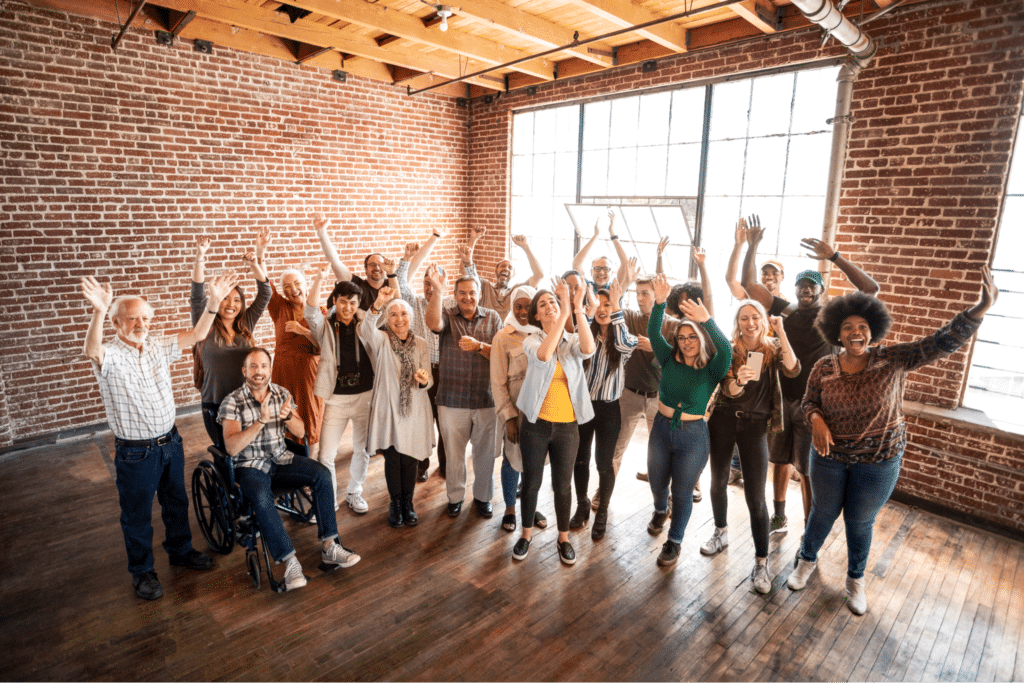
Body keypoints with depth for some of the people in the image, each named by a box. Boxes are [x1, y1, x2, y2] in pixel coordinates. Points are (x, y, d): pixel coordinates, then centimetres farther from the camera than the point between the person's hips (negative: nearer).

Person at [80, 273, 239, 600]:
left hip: (170, 441, 5)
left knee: (176, 502, 22)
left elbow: (196, 334, -4)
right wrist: (98, 312, -59)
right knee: (137, 515, 13)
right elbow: (92, 350, -39)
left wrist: (214, 301, -19)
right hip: (135, 453, -5)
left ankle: (180, 551, 43)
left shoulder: (158, 346, 1)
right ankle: (142, 572, 33)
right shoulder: (109, 356, -16)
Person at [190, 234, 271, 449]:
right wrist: (200, 258, -23)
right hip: (216, 405, -2)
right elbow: (198, 296, -14)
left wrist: (254, 265, -10)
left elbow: (264, 295, 2)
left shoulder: (245, 326, 5)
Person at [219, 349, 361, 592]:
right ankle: (290, 561, -26)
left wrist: (287, 416, -19)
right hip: (250, 466, -4)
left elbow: (300, 432, 3)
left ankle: (328, 546, -15)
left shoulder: (281, 393, 4)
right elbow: (232, 448, -18)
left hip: (281, 458, 4)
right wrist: (261, 420, -28)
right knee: (262, 498, -35)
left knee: (322, 474, -20)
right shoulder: (232, 402, -8)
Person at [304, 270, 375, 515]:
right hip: (336, 399, -2)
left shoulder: (365, 325, 5)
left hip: (366, 396, 2)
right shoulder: (325, 326, -2)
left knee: (363, 449, 15)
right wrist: (318, 281, -32)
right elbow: (311, 312, -20)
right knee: (325, 454, -1)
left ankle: (354, 492, 37)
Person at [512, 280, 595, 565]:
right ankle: (526, 534, 35)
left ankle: (564, 538, 34)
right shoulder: (531, 340, -4)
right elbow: (544, 355, -29)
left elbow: (588, 349, -24)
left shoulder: (573, 341, 1)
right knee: (531, 482, 13)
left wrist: (577, 308, -28)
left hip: (567, 426, 1)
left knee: (562, 485, 13)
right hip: (536, 424, -1)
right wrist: (565, 312, -31)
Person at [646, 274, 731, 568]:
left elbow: (726, 349, -32)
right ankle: (660, 511, 55)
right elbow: (653, 333, -16)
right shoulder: (669, 359, -3)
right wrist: (660, 303, -31)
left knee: (682, 493, 10)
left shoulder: (712, 369, -11)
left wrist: (707, 320, -47)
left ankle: (674, 541, 32)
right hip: (661, 430, 3)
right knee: (657, 484, 20)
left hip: (692, 436, -3)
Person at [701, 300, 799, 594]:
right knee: (718, 481, 14)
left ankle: (761, 562, 10)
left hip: (755, 424, -1)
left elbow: (792, 370, -18)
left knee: (755, 496, -3)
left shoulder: (773, 347, 1)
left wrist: (781, 332, -21)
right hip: (724, 419, 1)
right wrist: (739, 381, -35)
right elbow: (729, 390, -12)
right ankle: (721, 532, 39)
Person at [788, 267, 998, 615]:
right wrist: (817, 420, -20)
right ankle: (807, 560, 45)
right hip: (830, 456, 1)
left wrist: (981, 308, -38)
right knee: (823, 513, 18)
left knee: (860, 523, 16)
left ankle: (856, 579, 42)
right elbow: (809, 401, 2)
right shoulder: (824, 367, -10)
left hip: (878, 462, 0)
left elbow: (942, 342, -24)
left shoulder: (892, 360, -14)